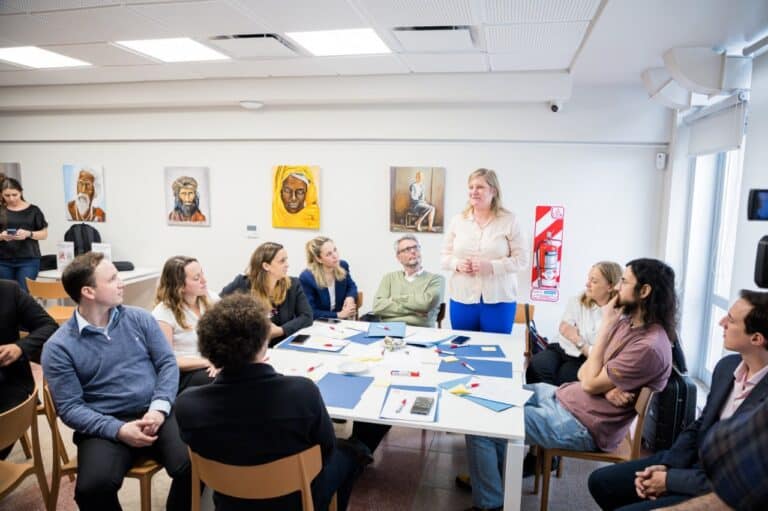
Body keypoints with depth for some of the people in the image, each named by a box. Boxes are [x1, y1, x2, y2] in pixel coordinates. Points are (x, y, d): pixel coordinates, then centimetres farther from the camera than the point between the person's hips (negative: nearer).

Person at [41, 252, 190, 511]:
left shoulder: (140, 318, 6)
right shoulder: (58, 347, -1)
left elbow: (167, 363, 5)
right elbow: (69, 407, -4)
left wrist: (159, 408, -11)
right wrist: (118, 430, -17)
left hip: (155, 413, 1)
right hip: (105, 426, -1)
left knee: (192, 465, -24)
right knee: (93, 487, -29)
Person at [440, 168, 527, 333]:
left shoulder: (509, 220, -2)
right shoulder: (457, 220, 7)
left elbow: (521, 260, -5)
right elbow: (444, 256, 10)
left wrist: (492, 266, -19)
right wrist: (457, 264, -12)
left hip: (499, 300, -3)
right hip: (462, 299, 3)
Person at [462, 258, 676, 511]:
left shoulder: (649, 346, -24)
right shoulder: (627, 322, 4)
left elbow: (590, 383, -20)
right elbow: (584, 373, 6)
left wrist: (606, 325, -17)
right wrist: (605, 386, -17)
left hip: (582, 424, -9)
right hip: (565, 396, 10)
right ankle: (487, 473, 31)